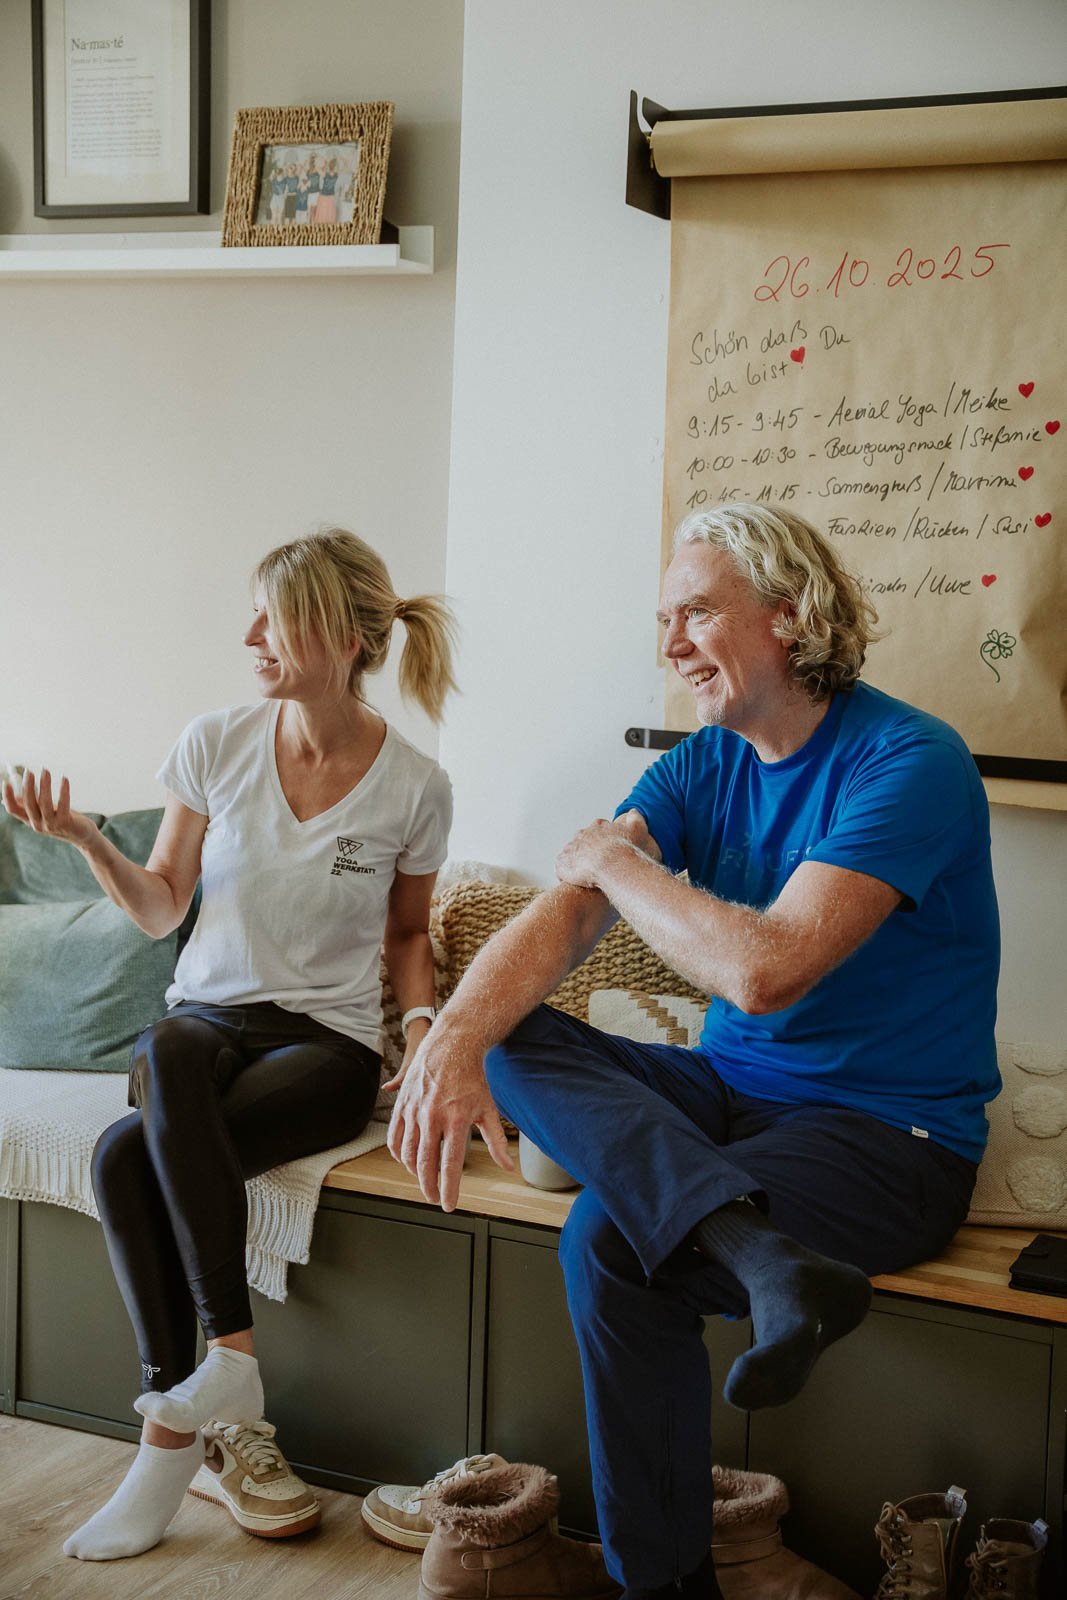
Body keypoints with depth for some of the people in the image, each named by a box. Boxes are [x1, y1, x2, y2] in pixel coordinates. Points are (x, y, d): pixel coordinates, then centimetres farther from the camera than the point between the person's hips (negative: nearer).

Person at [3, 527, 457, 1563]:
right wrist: (86, 842, -9)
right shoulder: (215, 745, 0)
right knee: (165, 1055, -37)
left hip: (327, 1040, -3)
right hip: (207, 1015, 3)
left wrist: (421, 1021, -5)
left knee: (128, 1155, -30)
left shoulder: (411, 786, -4)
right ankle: (231, 1373, -29)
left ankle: (175, 1431, -15)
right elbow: (160, 910, 8)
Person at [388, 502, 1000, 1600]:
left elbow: (764, 970, -30)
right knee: (515, 1037, -18)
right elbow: (561, 915, -8)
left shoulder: (909, 763, -18)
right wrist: (455, 1038, -29)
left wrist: (613, 860, -13)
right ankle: (761, 1251, -34)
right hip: (731, 1096, 8)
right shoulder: (704, 765, 6)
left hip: (888, 1131, -8)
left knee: (610, 1240, -28)